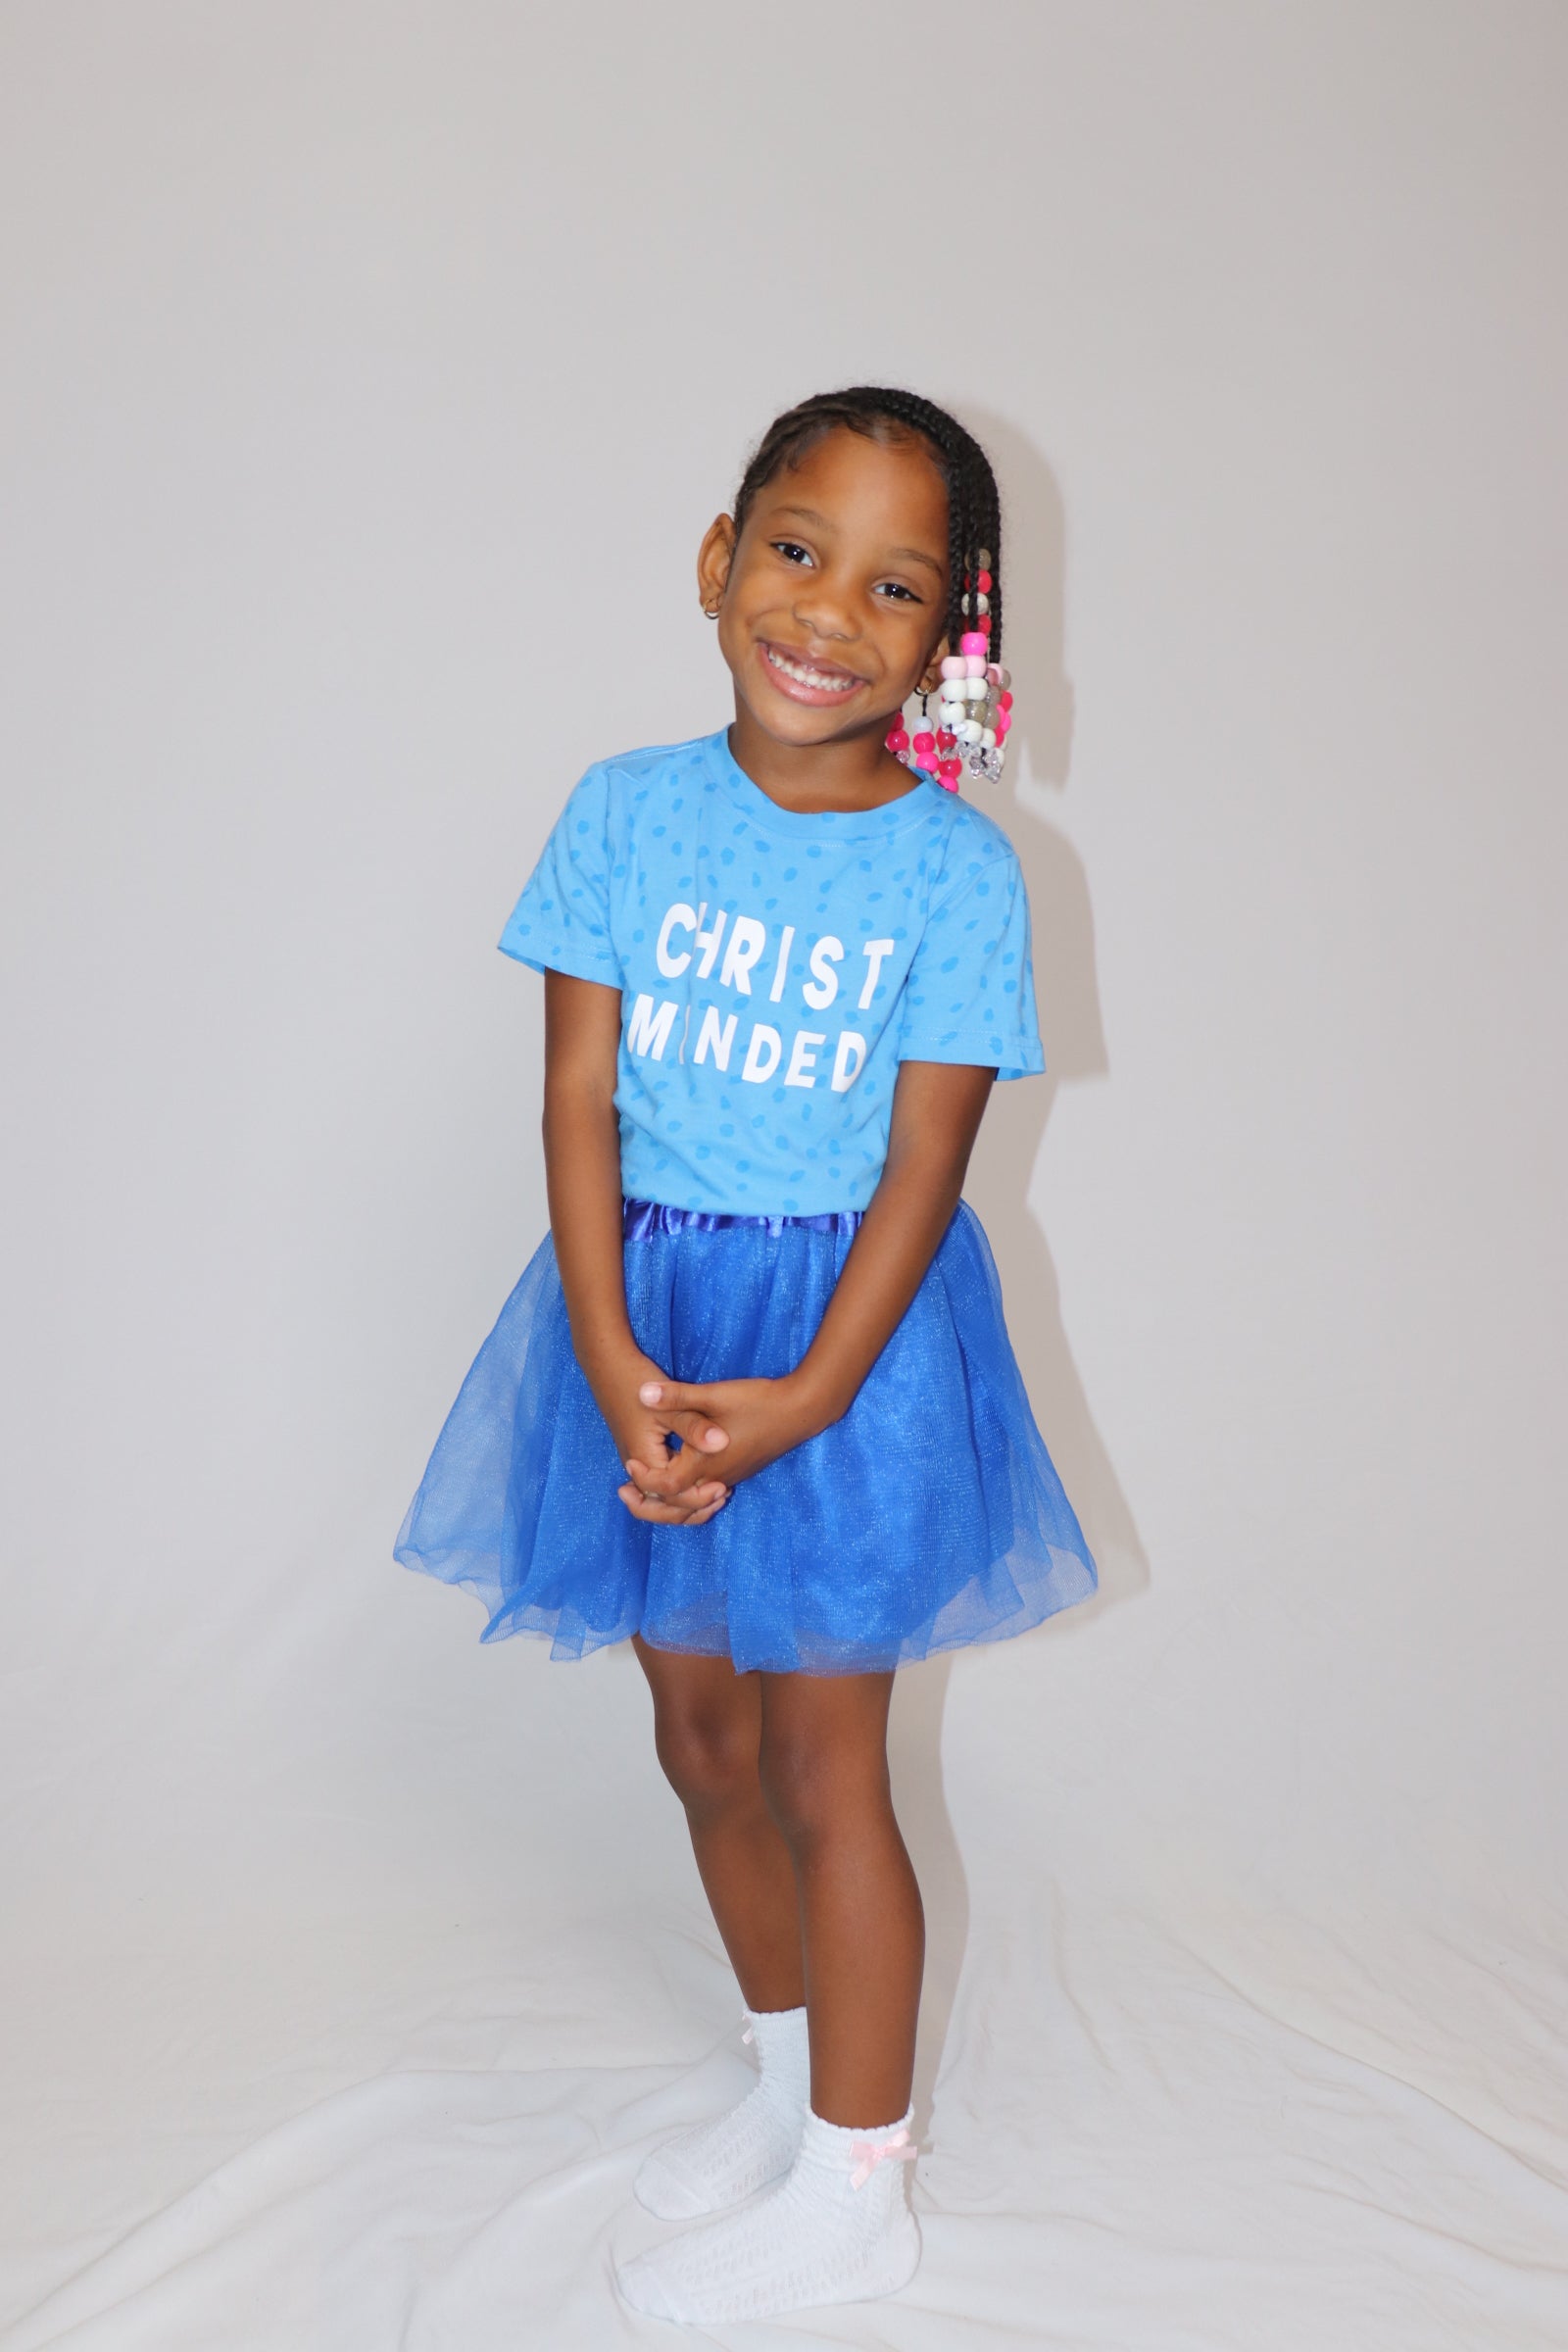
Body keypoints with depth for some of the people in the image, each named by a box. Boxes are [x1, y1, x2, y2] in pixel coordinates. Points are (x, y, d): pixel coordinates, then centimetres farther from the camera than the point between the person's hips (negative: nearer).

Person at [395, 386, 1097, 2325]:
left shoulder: (955, 867, -10)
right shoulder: (628, 810, -3)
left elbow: (923, 1159, -11)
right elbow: (579, 1095, -6)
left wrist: (812, 1393, -19)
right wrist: (611, 1359, -15)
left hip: (847, 1321, -4)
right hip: (643, 1308, 4)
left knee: (822, 1761, 4)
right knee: (701, 1733, 16)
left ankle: (854, 2192, 23)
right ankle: (795, 2074, 39)